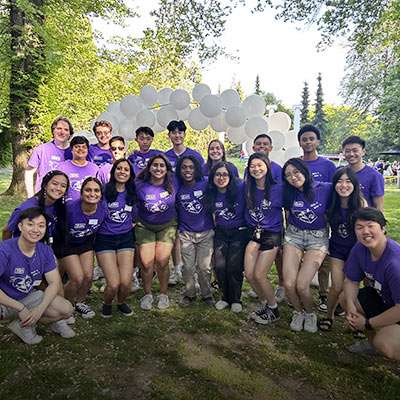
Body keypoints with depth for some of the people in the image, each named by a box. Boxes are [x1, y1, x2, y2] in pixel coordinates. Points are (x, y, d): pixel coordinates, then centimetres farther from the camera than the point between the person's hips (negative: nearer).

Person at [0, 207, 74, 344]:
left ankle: (23, 324, 8)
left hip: (28, 297, 5)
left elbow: (54, 283, -5)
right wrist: (20, 308, -27)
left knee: (66, 309, -12)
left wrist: (40, 309, -21)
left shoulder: (45, 251, -9)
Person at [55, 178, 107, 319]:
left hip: (86, 242, 4)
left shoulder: (103, 209, -21)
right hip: (65, 244, -4)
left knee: (88, 276, 1)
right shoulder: (70, 208, -34)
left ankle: (79, 304, 30)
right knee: (78, 278, -10)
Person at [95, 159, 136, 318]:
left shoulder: (133, 193, 7)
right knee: (113, 283, -13)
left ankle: (121, 302, 24)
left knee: (126, 282, -11)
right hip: (105, 239, -2)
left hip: (126, 238, 3)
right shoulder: (104, 190, -4)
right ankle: (107, 304, 23)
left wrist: (131, 224, 7)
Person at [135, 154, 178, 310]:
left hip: (167, 226, 0)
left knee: (162, 261, -7)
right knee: (147, 263, -6)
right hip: (145, 226, 0)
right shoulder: (140, 185, -14)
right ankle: (147, 294, 19)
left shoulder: (173, 182, -13)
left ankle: (163, 294, 17)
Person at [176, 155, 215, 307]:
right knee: (187, 267, 9)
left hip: (206, 232, -1)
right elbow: (173, 208, 7)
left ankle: (206, 294, 28)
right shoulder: (177, 187, -6)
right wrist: (177, 227, 5)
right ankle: (189, 294, 31)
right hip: (186, 233, 1)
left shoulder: (206, 183, -11)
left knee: (204, 267, 5)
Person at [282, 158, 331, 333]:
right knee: (289, 284, -10)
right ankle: (298, 312, 21)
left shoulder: (325, 189, -12)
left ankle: (310, 313, 19)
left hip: (318, 238, -2)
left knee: (302, 285, -14)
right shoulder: (289, 193, -2)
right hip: (294, 235, 3)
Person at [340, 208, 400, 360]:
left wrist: (367, 323, -20)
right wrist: (350, 305, -19)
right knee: (345, 297, 0)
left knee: (384, 344, -28)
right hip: (383, 298, 8)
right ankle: (373, 342, 15)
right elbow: (352, 281, 1)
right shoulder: (359, 250, -12)